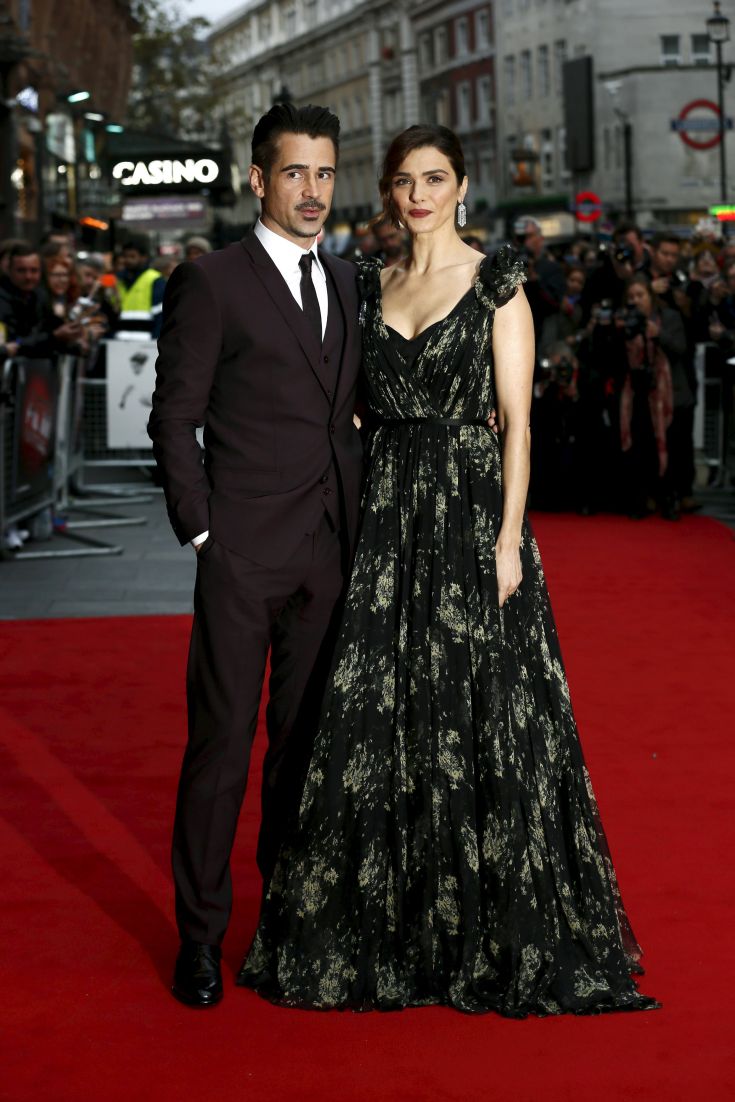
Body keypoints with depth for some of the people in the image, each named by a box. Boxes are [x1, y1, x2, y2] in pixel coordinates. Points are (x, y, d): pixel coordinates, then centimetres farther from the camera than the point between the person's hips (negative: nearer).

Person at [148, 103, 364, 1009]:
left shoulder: (346, 282, 14)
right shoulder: (211, 283, -5)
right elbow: (173, 418, -4)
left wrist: (355, 525, 9)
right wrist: (201, 530, -8)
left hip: (329, 554, 6)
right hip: (243, 557, -5)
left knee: (304, 738, 12)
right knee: (222, 742, -2)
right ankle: (201, 934, 9)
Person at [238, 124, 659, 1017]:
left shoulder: (496, 284, -1)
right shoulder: (373, 288, 12)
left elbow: (517, 421, -6)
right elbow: (364, 409, 13)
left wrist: (508, 538, -13)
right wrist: (357, 525, 6)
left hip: (469, 511, -4)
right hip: (386, 516, 5)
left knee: (478, 719, -2)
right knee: (380, 718, 5)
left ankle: (496, 933, 12)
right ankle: (392, 927, 18)